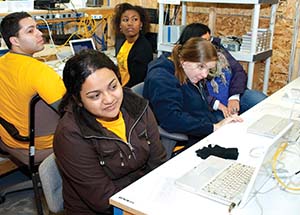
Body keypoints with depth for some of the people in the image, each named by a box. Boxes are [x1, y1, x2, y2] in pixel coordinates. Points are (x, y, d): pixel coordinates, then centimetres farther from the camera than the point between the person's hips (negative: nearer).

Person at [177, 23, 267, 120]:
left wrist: (234, 97, -13)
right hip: (211, 108, -5)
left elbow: (238, 70, 3)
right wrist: (218, 105, -28)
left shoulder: (217, 49, 7)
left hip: (235, 94, 6)